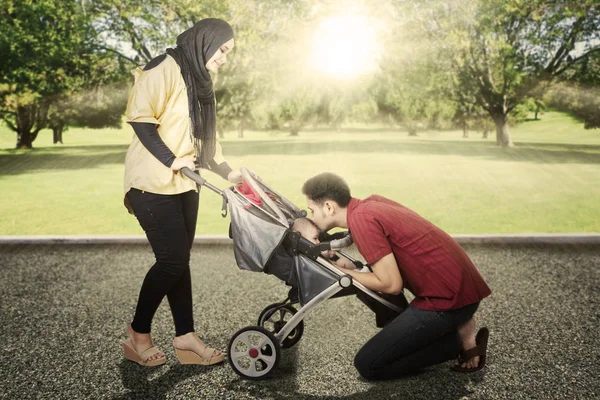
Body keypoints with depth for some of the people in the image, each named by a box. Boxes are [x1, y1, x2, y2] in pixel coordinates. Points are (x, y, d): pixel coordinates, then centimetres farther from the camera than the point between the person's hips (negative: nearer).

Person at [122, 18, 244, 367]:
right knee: (172, 260, -7)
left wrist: (227, 171, 8)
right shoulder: (166, 68, -10)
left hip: (184, 184, 8)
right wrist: (171, 160, -19)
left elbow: (204, 135, 17)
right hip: (153, 183, -8)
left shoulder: (201, 81, 16)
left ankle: (185, 336, 12)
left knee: (179, 259, 7)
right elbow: (140, 119, -17)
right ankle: (139, 333, 12)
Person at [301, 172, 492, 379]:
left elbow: (391, 284, -17)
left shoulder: (362, 219, -18)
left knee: (368, 365, -3)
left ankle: (459, 338, 1)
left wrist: (343, 272, -5)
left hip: (448, 297, -9)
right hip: (459, 282, 9)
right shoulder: (371, 203, 8)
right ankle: (457, 324, 14)